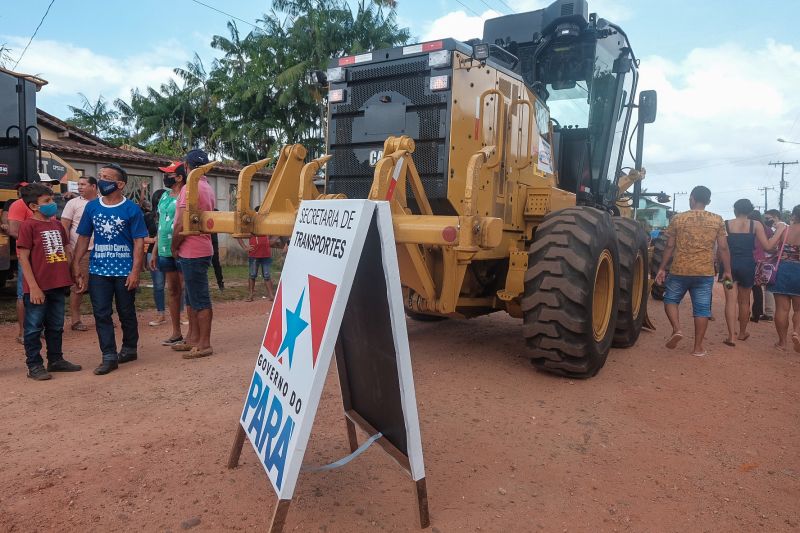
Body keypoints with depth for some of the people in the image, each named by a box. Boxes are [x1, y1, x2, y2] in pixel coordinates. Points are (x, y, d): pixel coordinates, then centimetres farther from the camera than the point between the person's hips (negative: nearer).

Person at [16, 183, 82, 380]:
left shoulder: (57, 225, 11)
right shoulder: (28, 225, -10)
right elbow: (23, 257, -13)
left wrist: (71, 276, 14)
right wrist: (33, 287, -16)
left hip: (58, 286, 7)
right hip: (38, 288, -7)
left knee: (56, 326, 16)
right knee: (34, 327, 5)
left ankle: (56, 360, 28)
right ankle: (34, 365, 14)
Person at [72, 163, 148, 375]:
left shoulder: (132, 209, -6)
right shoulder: (91, 207, 5)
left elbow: (139, 241, -8)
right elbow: (83, 237, 9)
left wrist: (135, 271, -14)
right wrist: (76, 265, 2)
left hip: (125, 272, -3)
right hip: (98, 271, 3)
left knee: (127, 313, 10)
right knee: (101, 314, 2)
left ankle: (129, 349, 27)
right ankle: (109, 356, 7)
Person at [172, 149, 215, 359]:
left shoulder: (190, 188, -15)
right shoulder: (208, 188, 13)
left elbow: (181, 225, -20)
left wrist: (174, 247, -5)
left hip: (192, 252, -9)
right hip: (201, 247, 9)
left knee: (200, 300, -4)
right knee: (192, 298, 17)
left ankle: (204, 344, 2)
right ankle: (193, 338, 25)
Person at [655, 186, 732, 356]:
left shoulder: (678, 219, -2)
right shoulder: (717, 220, 2)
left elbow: (669, 246, 1)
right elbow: (723, 248, 1)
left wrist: (662, 268, 8)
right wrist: (727, 270, 10)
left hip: (679, 270, -1)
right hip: (705, 272, 1)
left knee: (670, 299, 18)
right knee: (702, 308, 6)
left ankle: (676, 329, -4)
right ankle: (698, 347, 10)